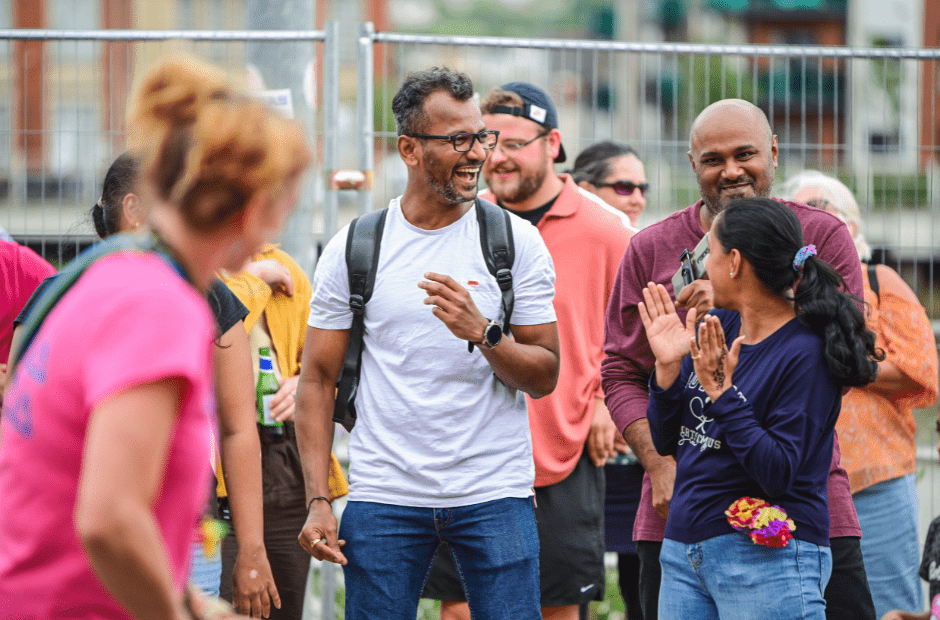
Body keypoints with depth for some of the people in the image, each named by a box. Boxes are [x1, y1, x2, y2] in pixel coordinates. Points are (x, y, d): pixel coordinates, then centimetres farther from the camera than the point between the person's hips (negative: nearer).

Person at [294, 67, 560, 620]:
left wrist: (482, 333, -18)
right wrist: (318, 500, -4)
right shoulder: (353, 248, 3)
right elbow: (318, 378, 5)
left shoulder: (517, 242, 3)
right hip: (384, 495, 0)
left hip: (494, 492, 0)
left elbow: (545, 377, 2)